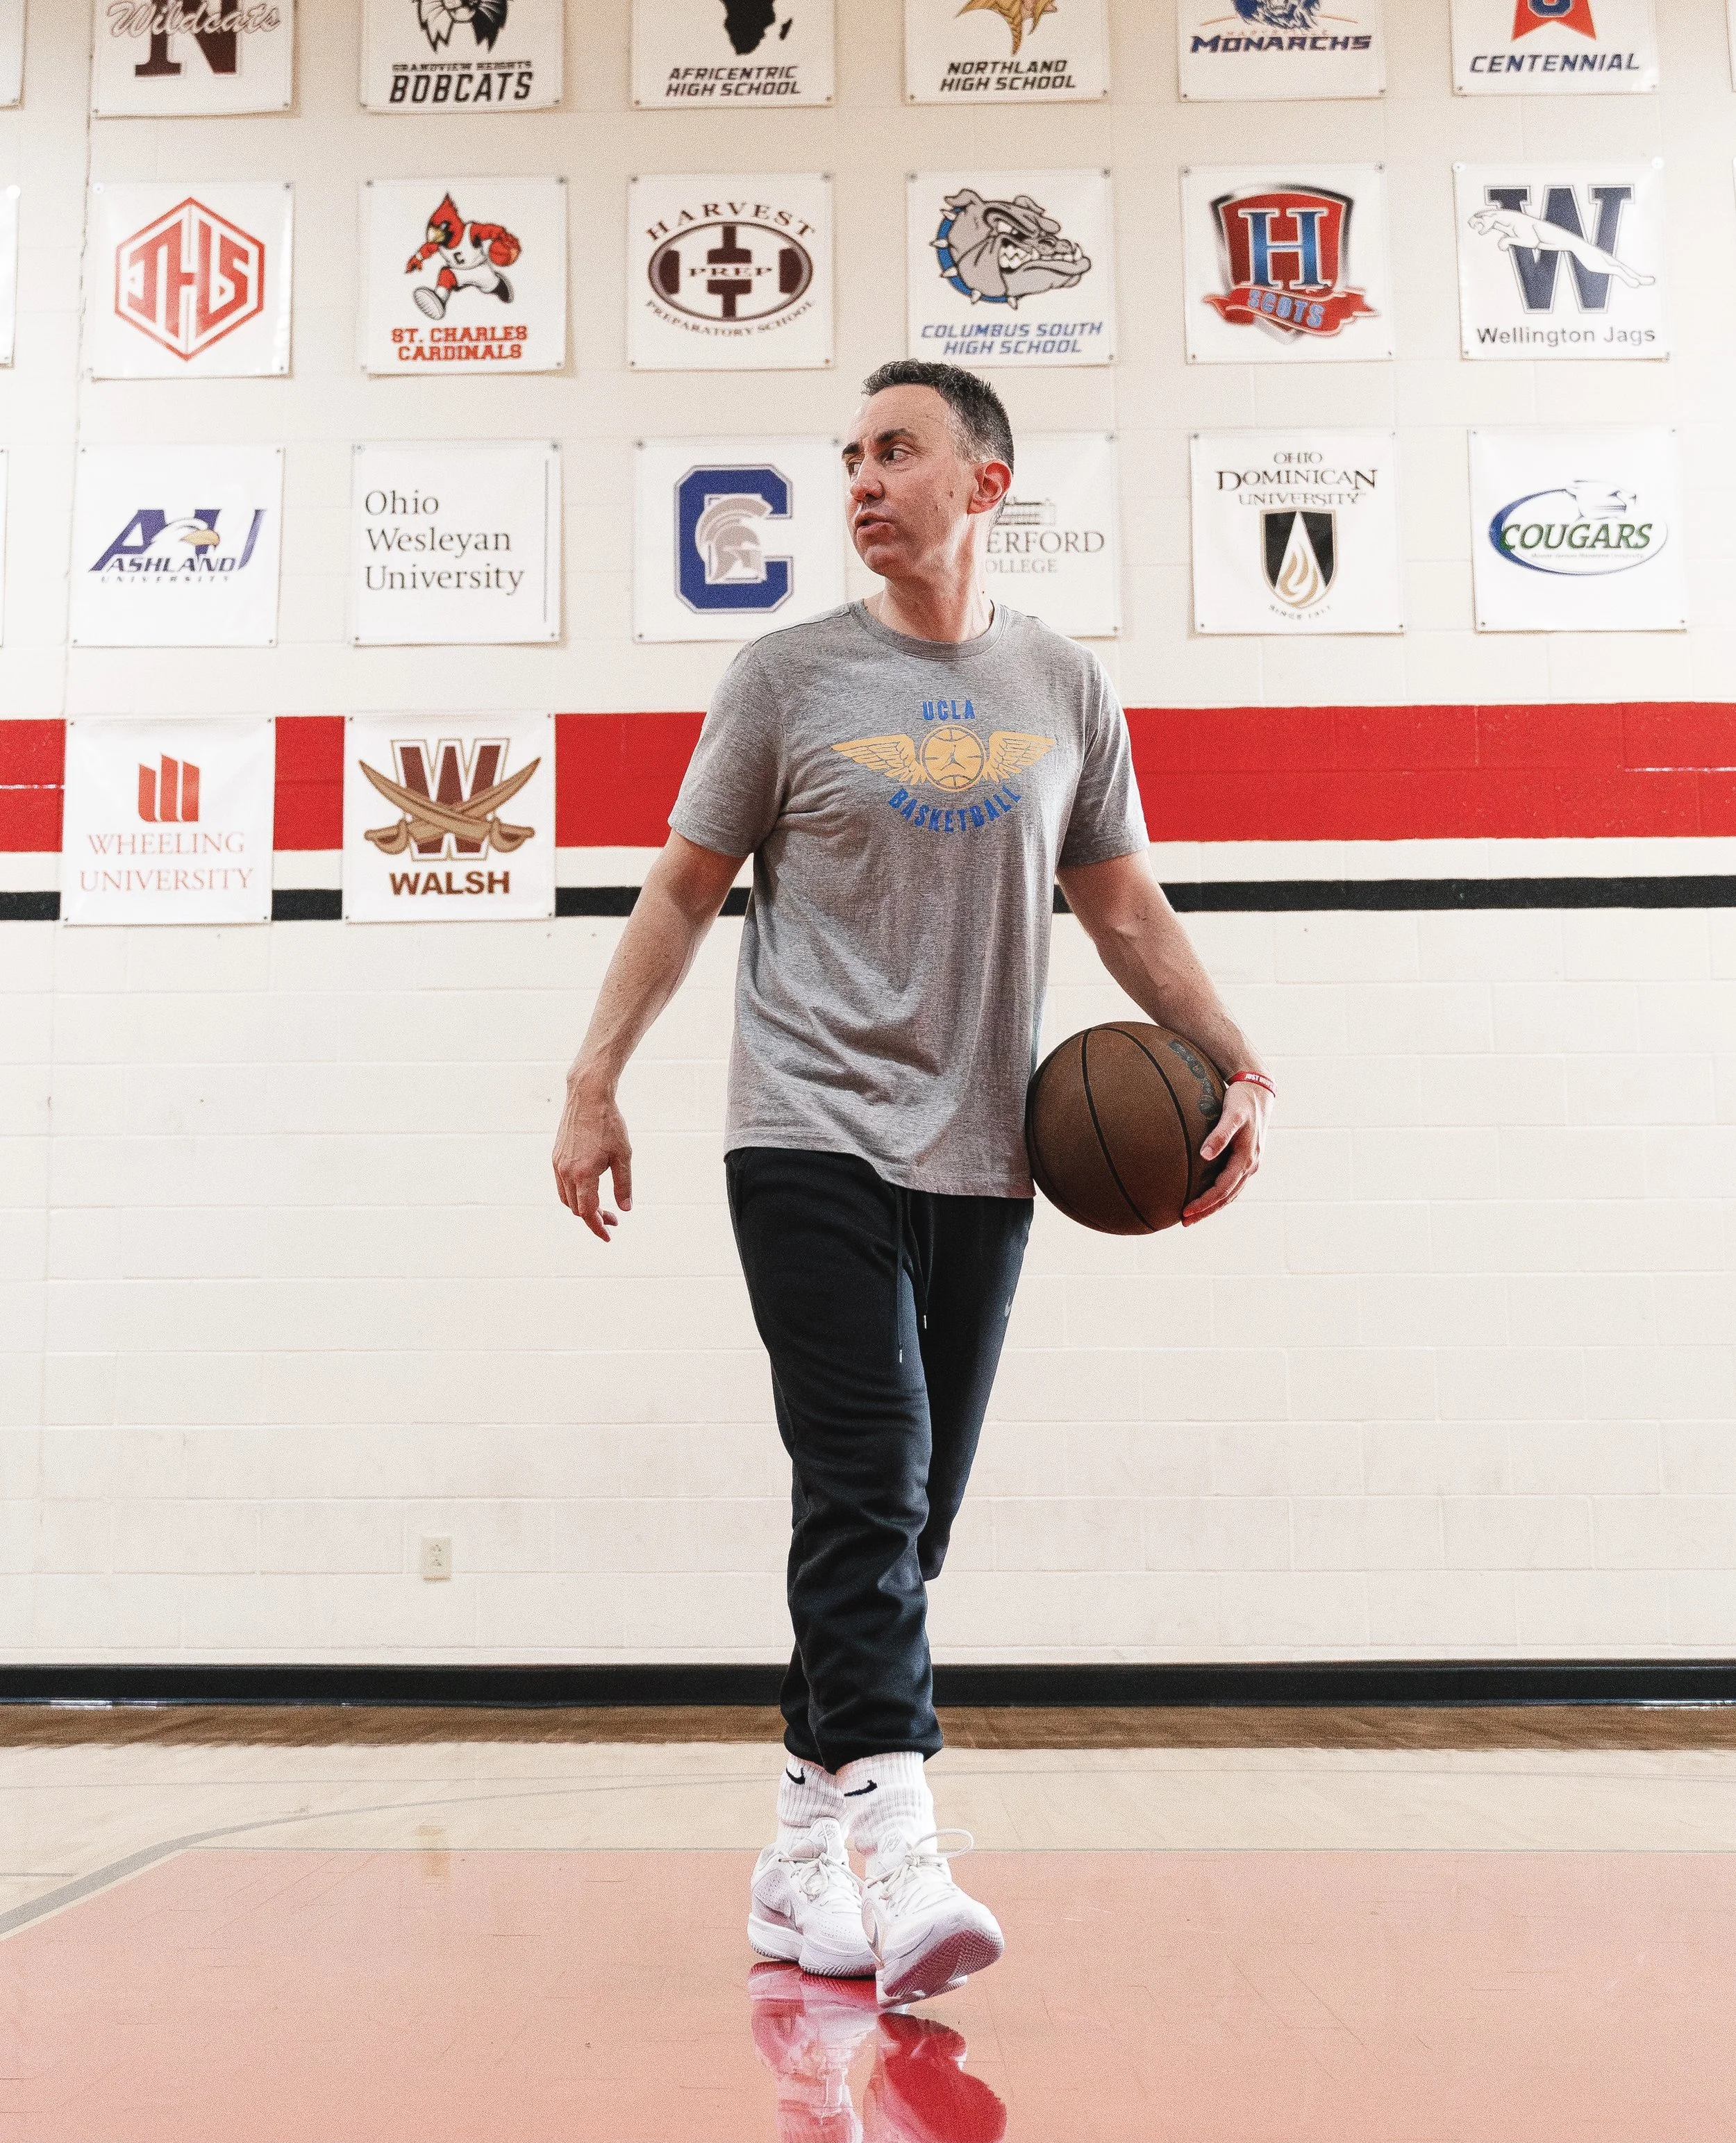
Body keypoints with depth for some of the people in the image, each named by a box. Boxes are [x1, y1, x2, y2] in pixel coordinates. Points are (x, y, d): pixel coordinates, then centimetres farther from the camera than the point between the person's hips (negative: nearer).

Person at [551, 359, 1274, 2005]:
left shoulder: (1067, 691, 11)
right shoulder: (787, 677, 4)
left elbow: (1127, 908, 16)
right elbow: (682, 892, 6)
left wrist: (1235, 1066, 3)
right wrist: (593, 1086, -2)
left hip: (979, 1162, 3)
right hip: (810, 1142, -3)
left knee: (905, 1514, 6)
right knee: (864, 1484, -15)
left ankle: (801, 1859, 20)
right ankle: (902, 1862, -15)